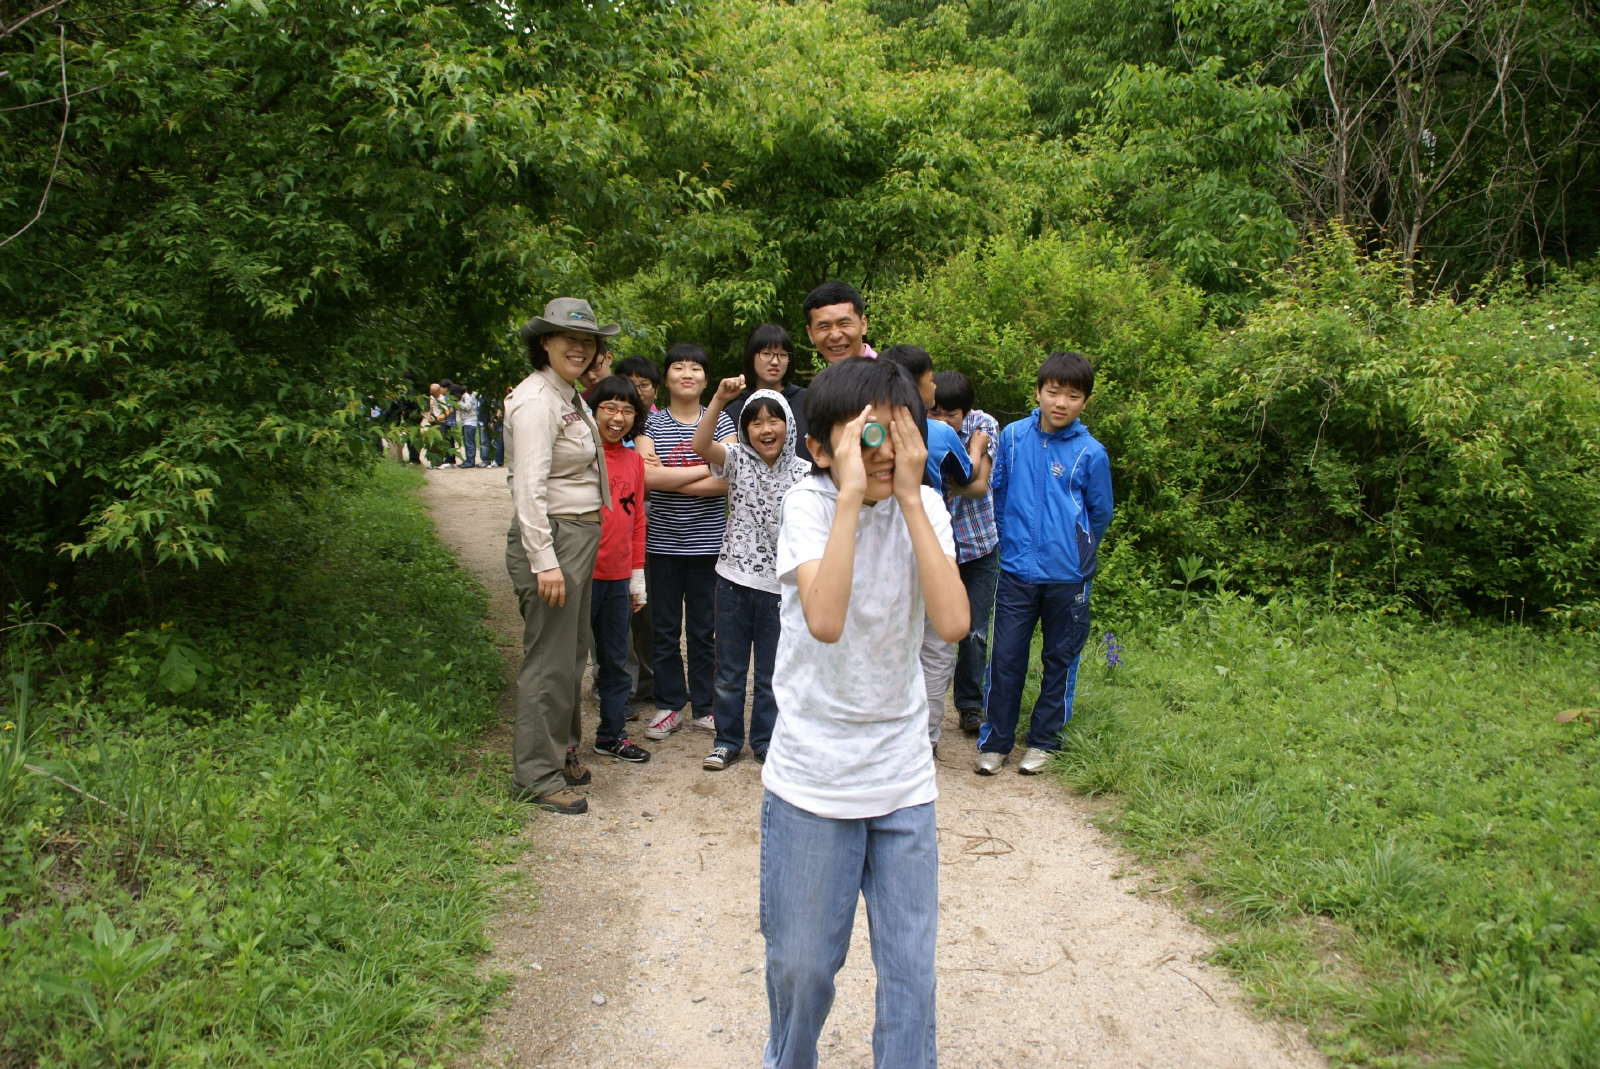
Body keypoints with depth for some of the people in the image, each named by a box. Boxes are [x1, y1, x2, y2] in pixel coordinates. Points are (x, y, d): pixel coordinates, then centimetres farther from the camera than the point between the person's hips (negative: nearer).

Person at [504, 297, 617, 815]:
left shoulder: (571, 396, 15)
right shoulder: (536, 399, -15)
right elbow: (530, 488, -21)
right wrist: (543, 561, -24)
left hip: (581, 536, 10)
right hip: (551, 538, -10)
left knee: (572, 654, 17)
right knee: (549, 660, -3)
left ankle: (561, 752, 31)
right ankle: (537, 776, 8)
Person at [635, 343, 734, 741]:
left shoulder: (720, 422, 2)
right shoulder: (651, 424, 2)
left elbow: (728, 480, -12)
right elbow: (647, 476, -14)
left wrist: (668, 479, -15)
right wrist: (707, 468, -12)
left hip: (707, 541, 0)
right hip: (663, 541, 1)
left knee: (704, 628, 8)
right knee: (664, 628, 8)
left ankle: (704, 707, 19)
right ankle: (669, 705, 21)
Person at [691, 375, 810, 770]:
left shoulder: (803, 472, -3)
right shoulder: (737, 461, -4)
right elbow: (700, 444, -23)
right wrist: (720, 398, -34)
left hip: (780, 584, 0)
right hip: (734, 579, 0)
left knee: (772, 672, 13)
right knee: (729, 670, 12)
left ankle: (765, 740, 29)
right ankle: (727, 740, 27)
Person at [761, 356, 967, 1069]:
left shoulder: (924, 506, -4)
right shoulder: (808, 503, -13)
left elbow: (953, 623, -20)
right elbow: (824, 621, -30)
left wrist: (909, 496, -21)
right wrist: (852, 494, -30)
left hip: (904, 777, 2)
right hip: (811, 776, -2)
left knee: (911, 971, 10)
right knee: (801, 963, 14)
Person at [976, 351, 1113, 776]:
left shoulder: (1090, 453, -5)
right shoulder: (1013, 437, 0)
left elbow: (1100, 514, 8)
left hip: (1067, 577, -1)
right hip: (1016, 571, 1)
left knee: (1060, 660, 10)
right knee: (1005, 658, 3)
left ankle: (1043, 741, 25)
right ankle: (994, 741, 16)